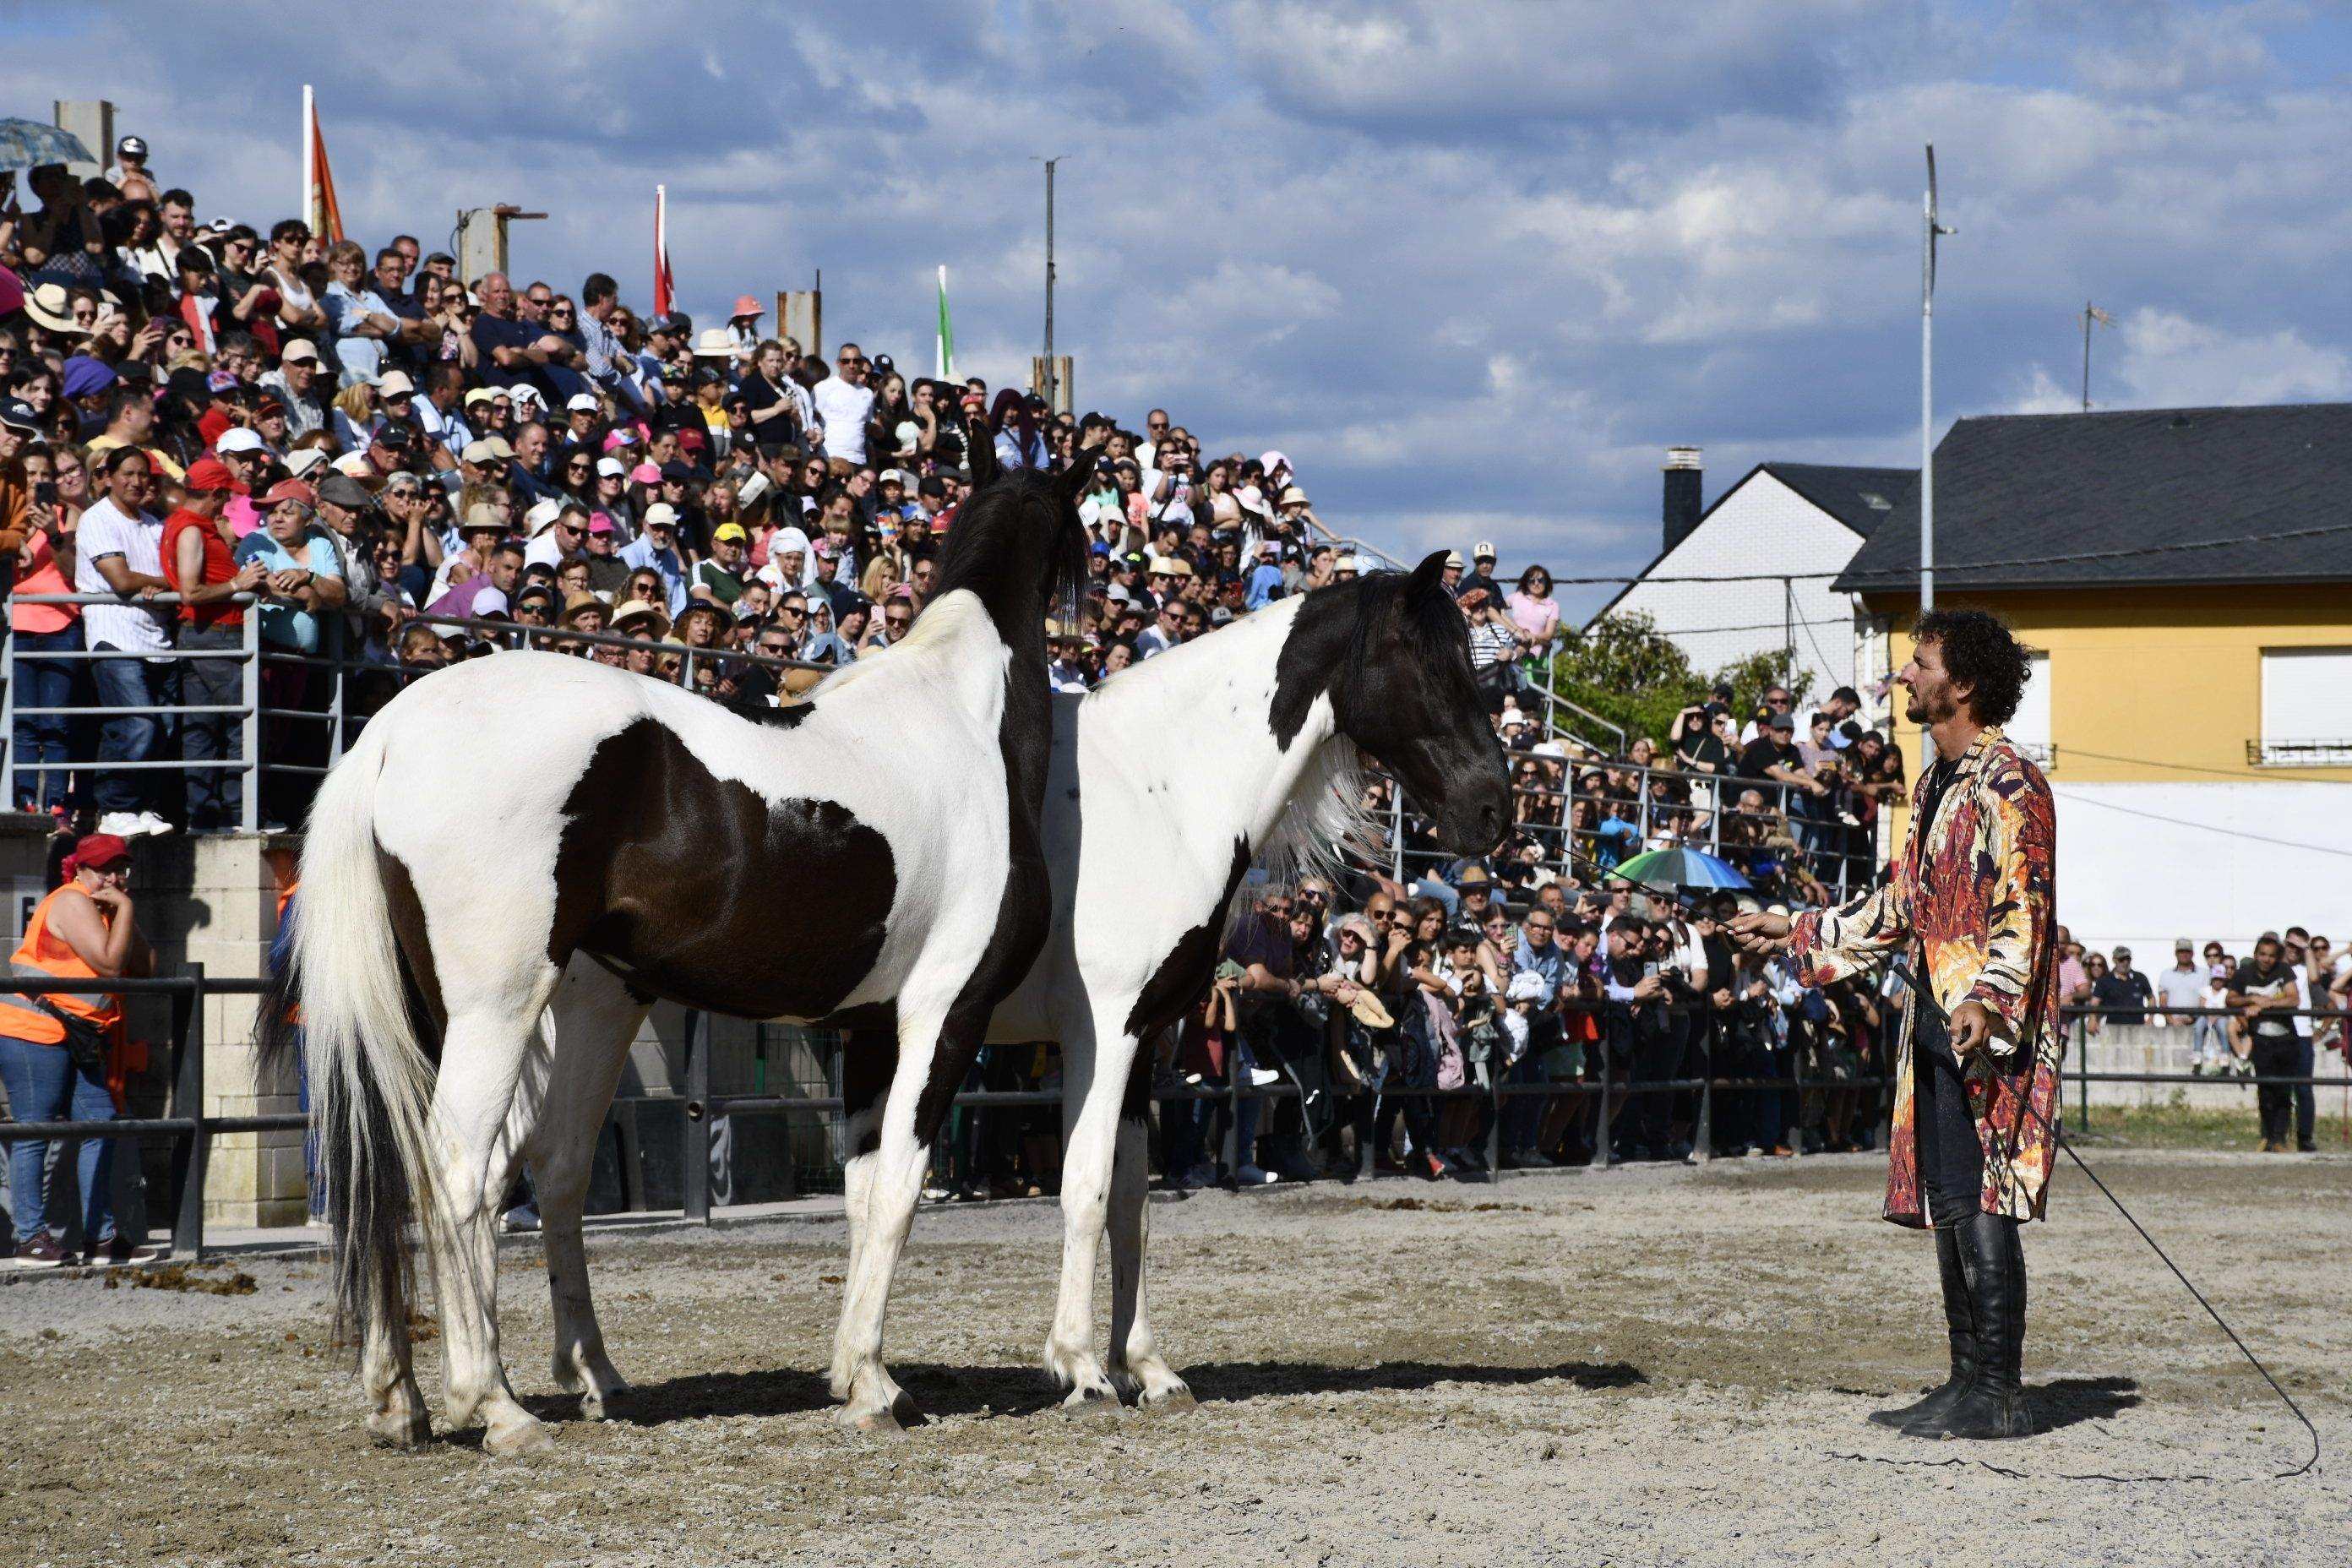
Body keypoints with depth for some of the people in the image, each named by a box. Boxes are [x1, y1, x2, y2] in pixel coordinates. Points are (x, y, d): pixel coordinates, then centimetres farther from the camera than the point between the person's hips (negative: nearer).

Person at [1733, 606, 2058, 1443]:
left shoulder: (2009, 785, -11)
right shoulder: (1935, 785, 19)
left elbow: (2024, 910, -20)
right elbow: (1899, 907, 28)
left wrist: (1987, 1001, -33)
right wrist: (1797, 933, 30)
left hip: (1989, 1034, -10)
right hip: (1937, 1028, 10)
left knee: (1980, 1205, -10)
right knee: (1947, 1204, 10)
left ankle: (1997, 1392, -8)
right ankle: (1969, 1379, 15)